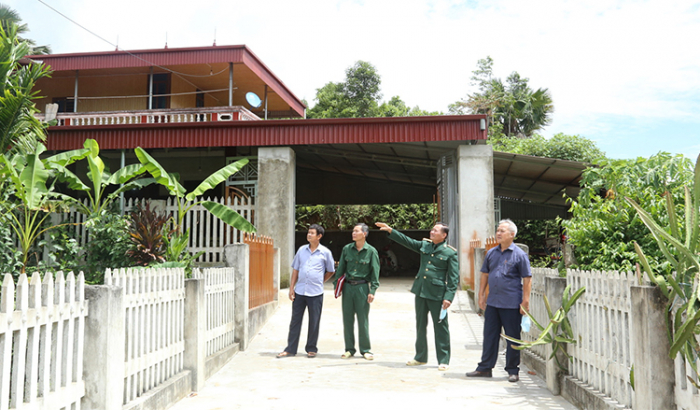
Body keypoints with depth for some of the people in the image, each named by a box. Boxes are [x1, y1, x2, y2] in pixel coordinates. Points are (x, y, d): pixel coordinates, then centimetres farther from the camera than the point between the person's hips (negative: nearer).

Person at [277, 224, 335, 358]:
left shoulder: (325, 252, 0)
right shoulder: (302, 250, 8)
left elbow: (331, 271, 12)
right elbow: (295, 270, 11)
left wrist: (319, 281, 9)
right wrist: (291, 288, 5)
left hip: (316, 293, -2)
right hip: (299, 291, 2)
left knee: (314, 322, 5)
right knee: (295, 320, 6)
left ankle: (311, 348, 19)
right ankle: (290, 349, 14)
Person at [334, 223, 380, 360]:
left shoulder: (371, 251, -3)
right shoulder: (347, 249, 5)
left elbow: (375, 272, -2)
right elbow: (340, 269, 10)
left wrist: (372, 291, -7)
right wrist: (337, 285, 6)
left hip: (362, 287, -3)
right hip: (348, 286, 3)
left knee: (363, 319, 1)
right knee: (347, 319, 7)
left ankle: (365, 350, 14)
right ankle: (349, 349, 19)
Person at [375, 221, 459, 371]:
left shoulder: (450, 252, -6)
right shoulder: (424, 245, 10)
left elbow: (454, 277, -8)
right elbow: (406, 241, 16)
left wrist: (448, 297, -14)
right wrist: (390, 230, 7)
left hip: (437, 294, -6)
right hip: (420, 291, 6)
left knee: (440, 327, 2)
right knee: (420, 325, 14)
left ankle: (443, 360, 14)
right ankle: (420, 357, 27)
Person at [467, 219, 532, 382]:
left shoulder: (519, 255, -6)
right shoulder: (491, 253, 10)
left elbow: (527, 279, -7)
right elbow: (485, 274, 16)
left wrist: (525, 302, -11)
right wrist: (481, 295, 12)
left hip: (511, 304, -5)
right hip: (492, 303, 5)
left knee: (513, 338, 5)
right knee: (489, 336, 11)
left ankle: (513, 370, 18)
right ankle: (485, 368, 20)